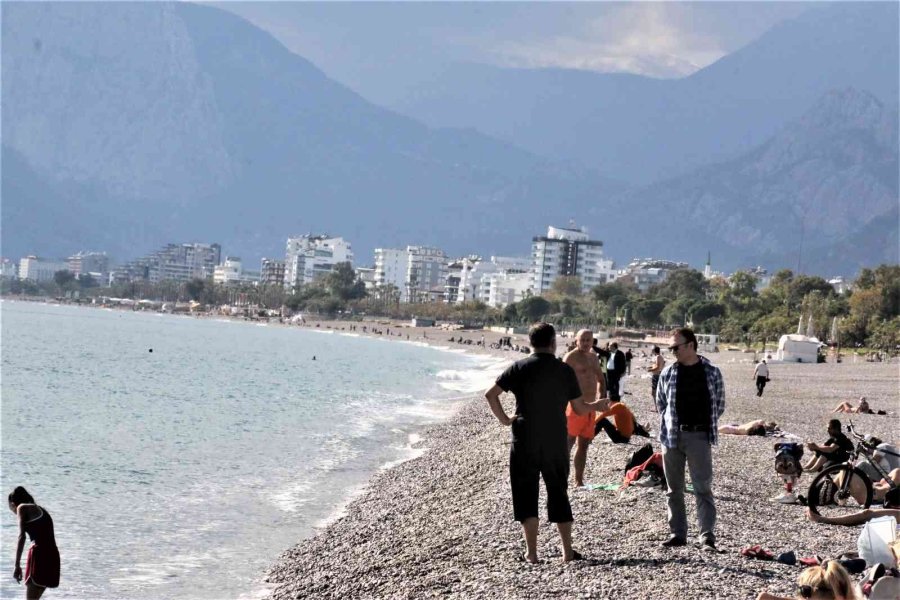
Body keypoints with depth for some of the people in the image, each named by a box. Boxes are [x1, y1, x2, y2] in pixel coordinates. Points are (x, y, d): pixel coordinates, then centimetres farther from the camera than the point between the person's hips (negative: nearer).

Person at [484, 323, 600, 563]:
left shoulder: (520, 368, -3)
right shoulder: (565, 370, -1)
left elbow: (490, 394, -10)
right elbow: (580, 408, 4)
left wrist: (504, 419, 2)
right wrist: (598, 404, 23)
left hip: (525, 442, -1)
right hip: (556, 442, 1)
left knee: (526, 494, 5)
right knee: (559, 494, 13)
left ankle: (531, 552, -1)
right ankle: (568, 551, 13)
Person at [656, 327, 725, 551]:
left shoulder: (711, 372, -1)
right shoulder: (668, 373, 4)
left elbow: (719, 404, 6)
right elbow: (660, 403, 14)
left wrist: (706, 425, 3)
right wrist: (669, 423, 6)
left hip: (699, 436, -3)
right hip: (671, 437, 3)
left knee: (703, 488, -5)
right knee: (674, 489, 9)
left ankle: (707, 536, -5)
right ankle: (677, 533, 17)